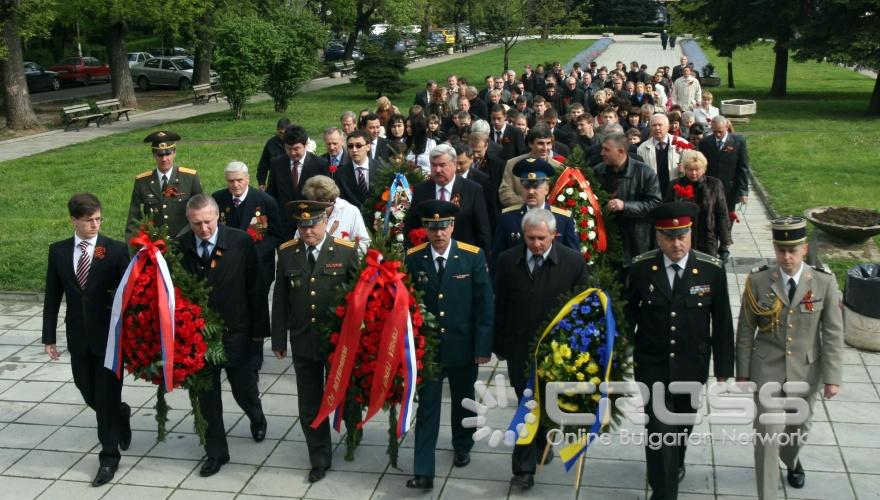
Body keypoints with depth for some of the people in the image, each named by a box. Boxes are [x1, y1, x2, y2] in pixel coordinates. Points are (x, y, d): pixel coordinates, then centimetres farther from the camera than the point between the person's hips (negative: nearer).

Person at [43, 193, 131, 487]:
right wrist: (49, 337, 4)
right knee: (89, 394, 15)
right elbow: (52, 297, 5)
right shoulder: (58, 251, 1)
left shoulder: (116, 250, -9)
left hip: (110, 336, -4)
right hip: (78, 338, 4)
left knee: (107, 397, 2)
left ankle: (109, 457, 16)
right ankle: (120, 415, 45)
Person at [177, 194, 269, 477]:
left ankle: (257, 419, 48)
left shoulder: (241, 242, -12)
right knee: (207, 398, 12)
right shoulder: (179, 247, -9)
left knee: (244, 390, 14)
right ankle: (216, 452, 29)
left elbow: (256, 289, -7)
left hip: (236, 334, -1)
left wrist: (258, 330, -6)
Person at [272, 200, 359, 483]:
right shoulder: (287, 253, -2)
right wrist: (279, 339, 3)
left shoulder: (346, 251, -9)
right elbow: (280, 299, 3)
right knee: (309, 407, 11)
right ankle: (320, 459, 28)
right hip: (303, 343, 2)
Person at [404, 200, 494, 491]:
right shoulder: (412, 259, -8)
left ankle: (462, 447, 45)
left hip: (463, 346, 0)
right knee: (427, 408, 3)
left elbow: (485, 304, -9)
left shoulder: (473, 256, -11)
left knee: (463, 400, 20)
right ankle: (423, 472, 8)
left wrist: (483, 346, -11)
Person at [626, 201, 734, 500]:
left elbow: (722, 323, -6)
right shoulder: (640, 268, -12)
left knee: (683, 422, 22)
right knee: (658, 429, -3)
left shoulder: (712, 270, -13)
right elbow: (629, 312, 3)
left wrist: (723, 370, -2)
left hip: (692, 366, 1)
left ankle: (676, 462, 52)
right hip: (651, 366, -1)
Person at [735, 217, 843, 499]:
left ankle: (793, 461, 54)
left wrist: (833, 377, -7)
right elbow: (745, 331, -2)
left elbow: (833, 334, -6)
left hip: (806, 371, 2)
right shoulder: (758, 281, -10)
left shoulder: (824, 282, -9)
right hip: (767, 369, -1)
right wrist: (742, 372, 0)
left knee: (799, 426, 22)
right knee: (767, 434, -4)